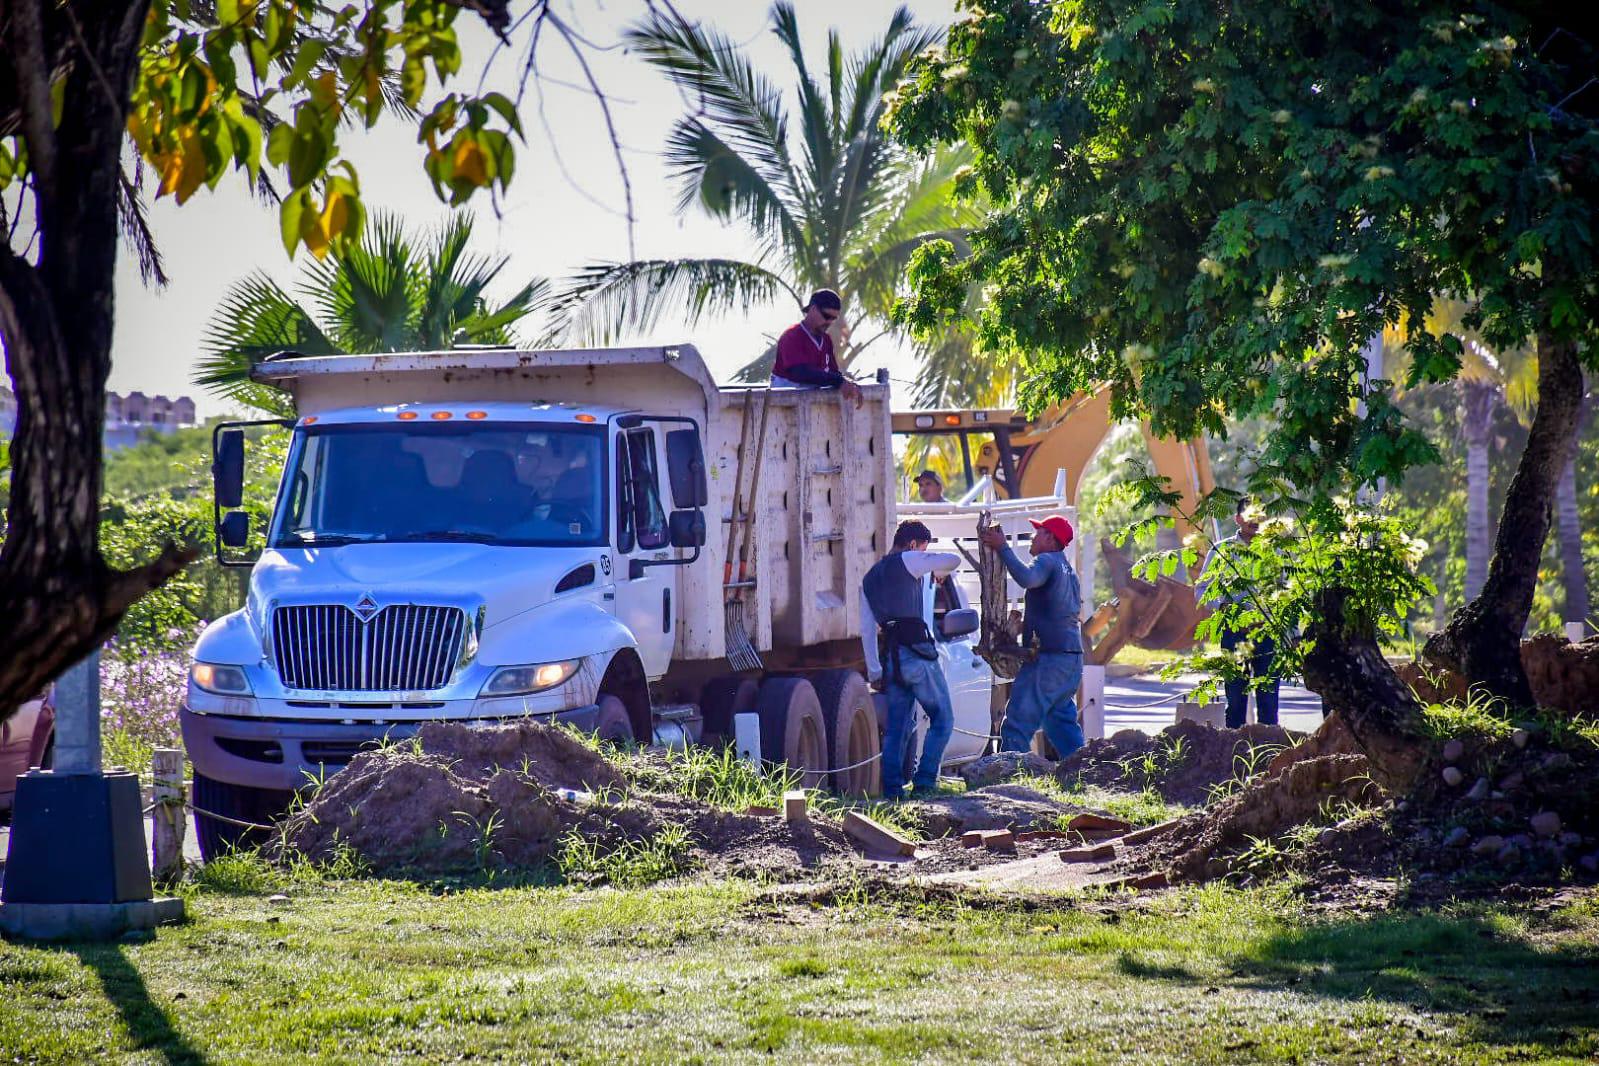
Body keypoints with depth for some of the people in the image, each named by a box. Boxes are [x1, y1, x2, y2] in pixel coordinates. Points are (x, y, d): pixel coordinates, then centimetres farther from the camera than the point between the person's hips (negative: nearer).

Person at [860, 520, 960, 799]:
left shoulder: (869, 579, 21)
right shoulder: (908, 561, 0)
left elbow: (866, 630, 18)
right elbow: (953, 560, -4)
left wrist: (874, 671, 18)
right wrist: (939, 571, 19)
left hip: (891, 658, 7)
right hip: (917, 652, -7)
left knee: (897, 727, 10)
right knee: (942, 719, 2)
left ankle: (891, 787, 3)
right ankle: (925, 780, -6)